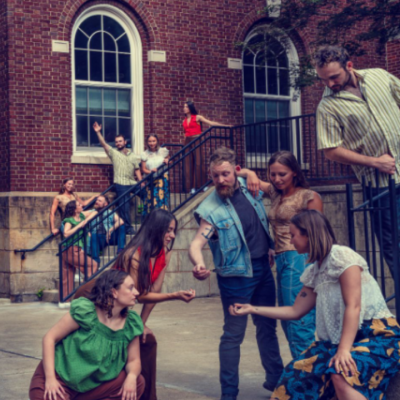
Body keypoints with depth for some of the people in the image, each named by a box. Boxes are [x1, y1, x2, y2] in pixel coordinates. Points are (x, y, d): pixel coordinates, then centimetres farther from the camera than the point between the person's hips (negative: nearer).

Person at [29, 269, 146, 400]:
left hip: (93, 385, 5)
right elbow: (50, 338, -15)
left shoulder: (131, 324, -5)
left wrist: (131, 376, -24)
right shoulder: (85, 312, -18)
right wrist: (50, 378, -24)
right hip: (61, 378, -5)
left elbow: (133, 360, 1)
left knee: (137, 382, -13)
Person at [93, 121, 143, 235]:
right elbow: (103, 144, -4)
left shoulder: (133, 156, 15)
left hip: (132, 183, 3)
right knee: (124, 206, -5)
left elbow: (137, 170, 11)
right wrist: (98, 132, -15)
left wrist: (141, 183, 0)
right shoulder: (113, 153, 7)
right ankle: (128, 228, 1)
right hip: (120, 184, -3)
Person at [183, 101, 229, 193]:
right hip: (187, 142, 4)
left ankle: (202, 184, -5)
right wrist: (184, 144, 17)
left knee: (199, 163, -10)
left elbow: (211, 123, -1)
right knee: (188, 164, -2)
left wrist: (225, 126, -7)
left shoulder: (197, 117, 3)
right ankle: (191, 186, -1)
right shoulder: (184, 121, 15)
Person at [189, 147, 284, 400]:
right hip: (236, 275, -6)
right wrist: (199, 264, -49)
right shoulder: (211, 209, -18)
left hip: (263, 268, 6)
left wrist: (271, 246, 8)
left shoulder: (249, 187, -1)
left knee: (268, 327, 18)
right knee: (234, 334, -3)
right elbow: (197, 243, -29)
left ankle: (275, 378, 33)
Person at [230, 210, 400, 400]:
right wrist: (252, 309, 19)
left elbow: (353, 306, -19)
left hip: (378, 334, -8)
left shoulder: (342, 256, -13)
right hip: (340, 338, 8)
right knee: (299, 373, -8)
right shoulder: (314, 271, 13)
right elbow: (295, 311, 20)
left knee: (342, 374, -35)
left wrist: (344, 350, -27)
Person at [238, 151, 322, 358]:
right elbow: (242, 174, 24)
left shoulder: (309, 197, -5)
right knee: (288, 322, 11)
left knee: (300, 321, -9)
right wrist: (250, 174, 2)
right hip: (282, 261, 8)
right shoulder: (275, 193, 16)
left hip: (299, 260, -8)